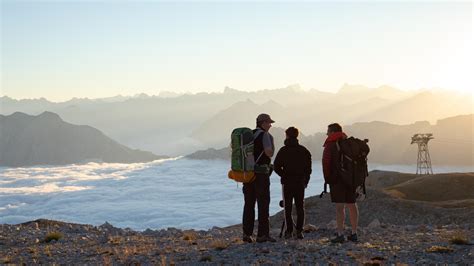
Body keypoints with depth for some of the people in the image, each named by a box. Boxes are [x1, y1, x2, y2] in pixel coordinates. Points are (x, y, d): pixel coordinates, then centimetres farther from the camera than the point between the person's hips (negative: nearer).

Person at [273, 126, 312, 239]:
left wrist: (284, 175, 8)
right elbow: (308, 168, 5)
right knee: (300, 207, 6)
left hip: (287, 183, -2)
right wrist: (305, 181, 12)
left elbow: (277, 167, -7)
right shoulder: (304, 150, 4)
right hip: (300, 183, 2)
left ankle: (289, 231, 0)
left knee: (288, 207, 3)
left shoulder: (283, 150, -5)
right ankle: (299, 231, 2)